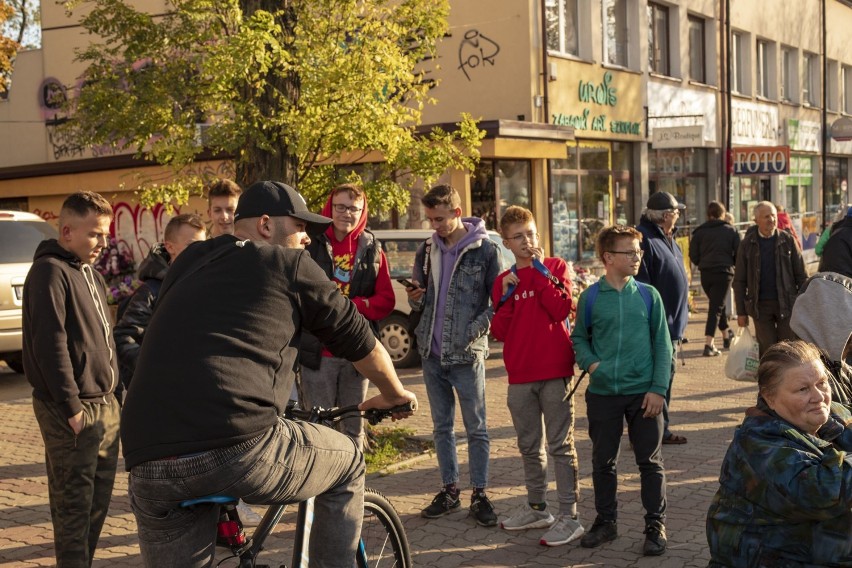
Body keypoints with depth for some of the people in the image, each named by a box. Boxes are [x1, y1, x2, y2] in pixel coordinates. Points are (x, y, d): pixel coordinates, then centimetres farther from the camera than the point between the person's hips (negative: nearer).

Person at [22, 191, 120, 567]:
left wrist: (111, 391, 17)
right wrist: (71, 406, -20)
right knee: (74, 500, -2)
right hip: (75, 410, -9)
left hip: (104, 405, 9)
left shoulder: (89, 273, 17)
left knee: (99, 495, 15)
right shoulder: (50, 271, -13)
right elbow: (50, 343, -19)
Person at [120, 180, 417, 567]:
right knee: (348, 462, 21)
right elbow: (358, 339, 20)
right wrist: (394, 394, 39)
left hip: (148, 460, 5)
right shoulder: (289, 264, 12)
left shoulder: (187, 264, 27)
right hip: (241, 446, -5)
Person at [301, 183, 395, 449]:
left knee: (353, 427, 11)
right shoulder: (312, 245, 0)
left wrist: (351, 305, -13)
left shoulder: (372, 250, 7)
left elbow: (387, 301, 2)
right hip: (318, 353, -2)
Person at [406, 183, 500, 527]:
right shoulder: (427, 250, 9)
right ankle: (449, 489, 23)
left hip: (467, 354, -5)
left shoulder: (484, 250, -6)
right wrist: (416, 299, -6)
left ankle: (480, 494, 12)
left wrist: (477, 327, -17)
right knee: (441, 427, 12)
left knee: (476, 428, 3)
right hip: (431, 352, 5)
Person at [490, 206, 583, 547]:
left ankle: (569, 517, 3)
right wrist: (506, 296, -8)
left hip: (555, 372, -4)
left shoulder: (555, 267, 1)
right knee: (529, 446, 15)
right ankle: (536, 508, 29)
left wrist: (539, 271, -13)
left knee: (560, 445, -2)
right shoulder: (503, 281, 10)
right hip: (520, 376, 5)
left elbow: (561, 309, -15)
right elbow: (499, 332, 4)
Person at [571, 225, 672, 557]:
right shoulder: (590, 298, -1)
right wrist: (590, 363, -10)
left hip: (644, 392, -1)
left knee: (650, 461, 5)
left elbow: (662, 345, 0)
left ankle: (655, 525, 18)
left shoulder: (648, 295, -1)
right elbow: (579, 338, 9)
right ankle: (605, 521, 28)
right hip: (602, 393, 1)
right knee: (603, 462, 12)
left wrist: (659, 389, -7)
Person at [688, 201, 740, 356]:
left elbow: (693, 256, 0)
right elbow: (739, 254, -2)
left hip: (705, 273, 2)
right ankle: (708, 345, -14)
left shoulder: (699, 232, 4)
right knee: (716, 307, -3)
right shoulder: (731, 230, 2)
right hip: (724, 272, -2)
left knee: (717, 304, 22)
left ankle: (726, 336, 34)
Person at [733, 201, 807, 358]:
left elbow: (801, 275, 4)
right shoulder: (747, 244, 1)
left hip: (786, 303, 0)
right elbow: (739, 281, 4)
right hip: (760, 305, 0)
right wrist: (741, 312, 1)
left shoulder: (788, 240, 2)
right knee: (766, 351, 3)